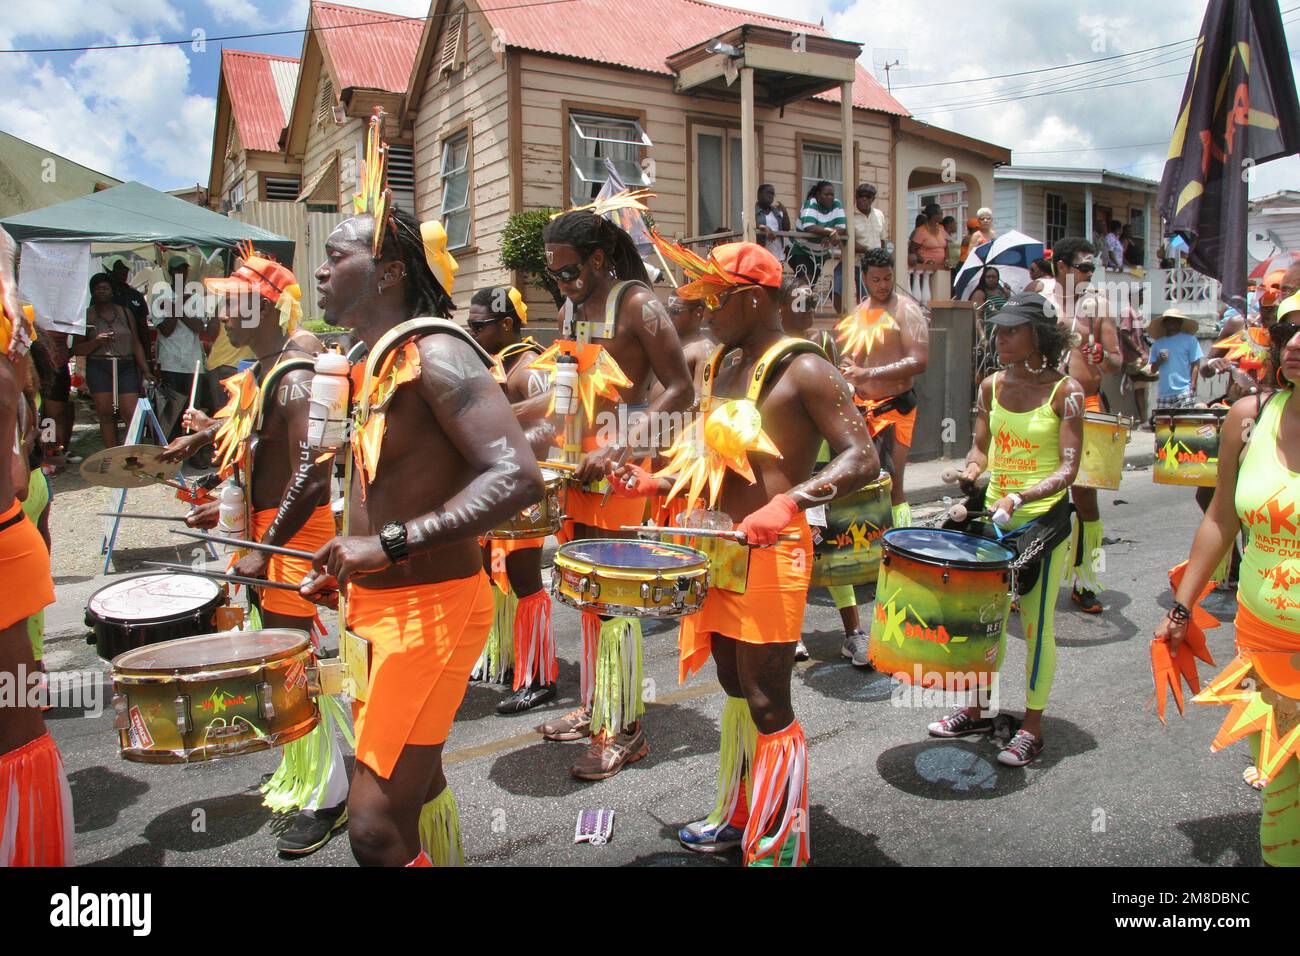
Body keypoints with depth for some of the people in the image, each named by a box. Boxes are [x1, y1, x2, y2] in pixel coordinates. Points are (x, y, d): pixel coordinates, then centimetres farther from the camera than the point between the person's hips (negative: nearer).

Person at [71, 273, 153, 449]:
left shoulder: (124, 313, 15)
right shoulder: (87, 315, 9)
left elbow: (136, 344, 15)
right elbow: (76, 349, 7)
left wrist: (146, 371, 8)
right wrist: (96, 342, -12)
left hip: (126, 366, 1)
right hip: (99, 367, -1)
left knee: (130, 414, -11)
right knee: (106, 415, -3)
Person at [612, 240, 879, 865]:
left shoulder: (803, 369, -11)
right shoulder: (725, 365, 14)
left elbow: (862, 459, -19)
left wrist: (788, 503, -33)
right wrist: (655, 482, 9)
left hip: (770, 555, -8)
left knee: (767, 705, -1)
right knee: (736, 690, 19)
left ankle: (779, 848, 16)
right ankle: (738, 819, 36)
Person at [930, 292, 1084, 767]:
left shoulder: (1064, 390, -11)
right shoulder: (991, 386, 3)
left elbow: (1068, 469, -15)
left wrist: (1019, 497, -29)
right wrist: (972, 469, -12)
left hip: (1044, 518, -5)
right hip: (994, 515, 5)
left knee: (1037, 624, 3)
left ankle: (1032, 728, 16)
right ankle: (978, 710, 28)